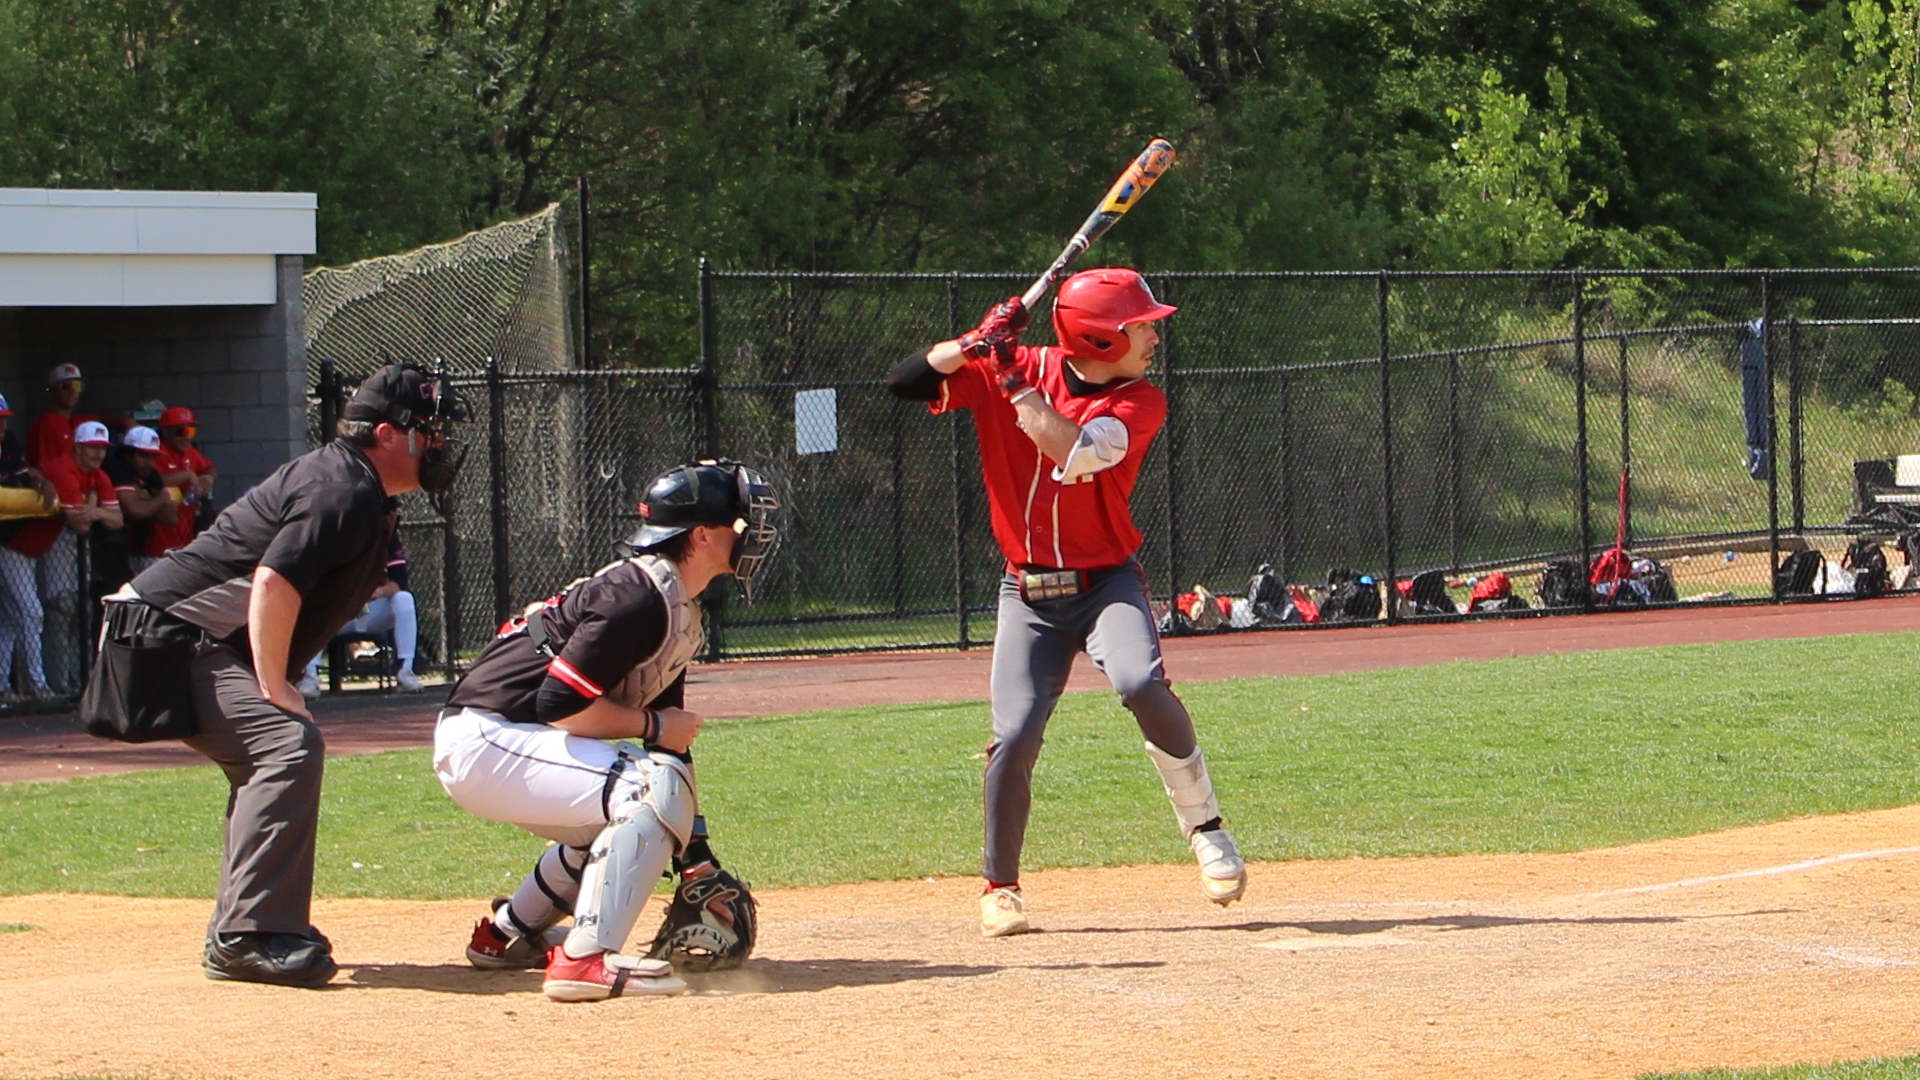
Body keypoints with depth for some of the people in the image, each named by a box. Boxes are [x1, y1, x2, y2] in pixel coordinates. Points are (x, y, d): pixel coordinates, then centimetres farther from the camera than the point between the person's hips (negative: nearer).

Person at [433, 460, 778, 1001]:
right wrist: (653, 725, -12)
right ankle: (587, 958, -25)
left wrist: (696, 856, 11)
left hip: (492, 743, 11)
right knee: (650, 788, -23)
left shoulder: (683, 611, 13)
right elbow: (562, 703, -25)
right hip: (484, 739, -11)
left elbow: (670, 743, 15)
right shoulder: (639, 600, -19)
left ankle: (508, 934, 32)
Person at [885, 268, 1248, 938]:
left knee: (1142, 685, -28)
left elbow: (1075, 454, -24)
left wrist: (1013, 375, -22)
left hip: (1106, 580, -1)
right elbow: (904, 382, -8)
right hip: (1028, 589, 1)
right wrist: (975, 345, -22)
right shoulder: (1003, 372, -3)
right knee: (1015, 736, -10)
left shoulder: (1139, 402, -6)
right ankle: (1000, 887, 10)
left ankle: (1205, 827, -8)